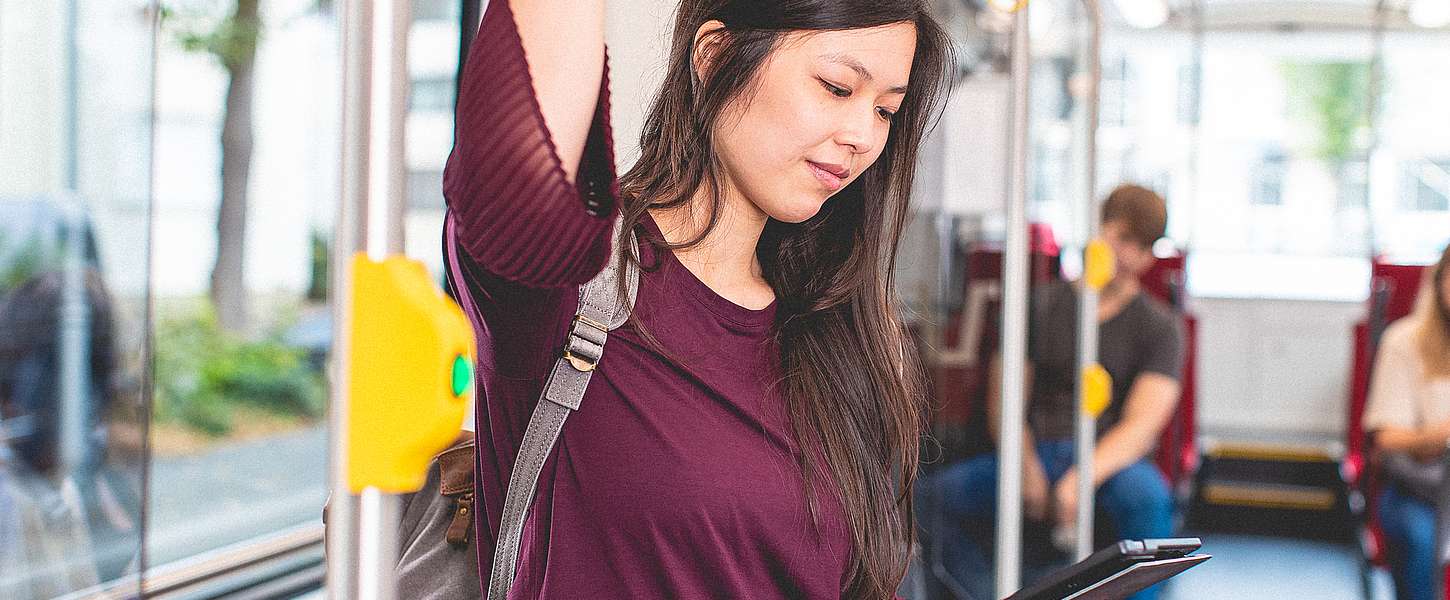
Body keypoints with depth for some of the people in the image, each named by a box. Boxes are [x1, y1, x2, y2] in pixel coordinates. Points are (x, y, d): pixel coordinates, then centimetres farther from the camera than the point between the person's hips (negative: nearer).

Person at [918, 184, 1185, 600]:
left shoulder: (1158, 325, 6)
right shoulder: (1040, 305, 11)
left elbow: (1142, 424, -8)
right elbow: (1004, 405, 7)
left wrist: (1081, 479, -25)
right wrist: (1027, 470, -14)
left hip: (1110, 460, -2)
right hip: (1034, 455, 2)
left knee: (1145, 495, -38)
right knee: (935, 494, -25)